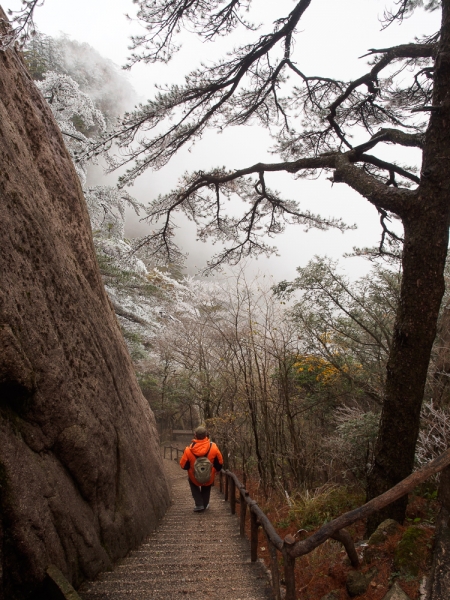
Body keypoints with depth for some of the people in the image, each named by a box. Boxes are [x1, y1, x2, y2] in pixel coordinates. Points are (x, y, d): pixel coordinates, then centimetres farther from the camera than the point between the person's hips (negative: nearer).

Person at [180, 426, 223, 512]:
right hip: (209, 479, 1)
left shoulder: (189, 450, -22)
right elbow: (220, 463, -7)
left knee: (192, 483, 34)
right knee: (206, 488, 35)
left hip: (195, 479, -1)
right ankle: (205, 505, 43)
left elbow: (183, 465, -9)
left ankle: (199, 504, 24)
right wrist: (217, 470, 15)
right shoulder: (213, 447, -20)